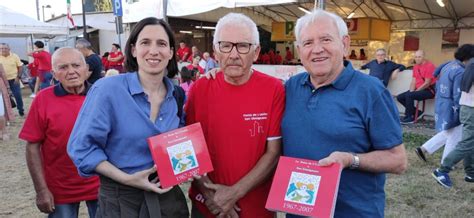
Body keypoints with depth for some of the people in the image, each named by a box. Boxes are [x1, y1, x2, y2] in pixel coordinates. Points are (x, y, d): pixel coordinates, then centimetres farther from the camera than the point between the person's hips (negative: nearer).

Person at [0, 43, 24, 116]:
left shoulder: (14, 56, -5)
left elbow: (20, 67, -1)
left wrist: (18, 77, -9)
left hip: (13, 79, -2)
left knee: (17, 95, -2)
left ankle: (21, 110, 12)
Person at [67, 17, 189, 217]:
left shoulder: (177, 95, -1)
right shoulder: (107, 89, -15)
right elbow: (82, 147, -12)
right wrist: (126, 179, -19)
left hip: (168, 195, 5)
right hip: (120, 199, -4)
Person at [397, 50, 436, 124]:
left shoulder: (429, 66, -14)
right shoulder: (415, 66, 11)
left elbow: (427, 83, -18)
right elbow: (413, 81, 11)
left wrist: (415, 91, -16)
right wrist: (411, 91, -6)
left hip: (429, 90, -9)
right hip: (418, 89, 9)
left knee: (409, 95, -30)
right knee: (400, 97, -3)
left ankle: (409, 117, -15)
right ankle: (417, 112, 2)